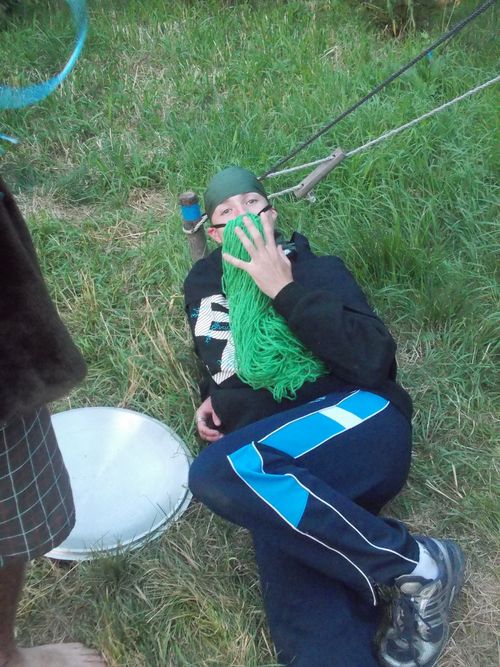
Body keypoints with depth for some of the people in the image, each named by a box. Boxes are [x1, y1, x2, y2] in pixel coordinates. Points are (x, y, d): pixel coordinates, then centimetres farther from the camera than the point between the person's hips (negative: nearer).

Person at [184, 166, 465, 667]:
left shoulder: (317, 269, 14)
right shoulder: (203, 286, 25)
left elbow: (374, 362, -4)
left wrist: (286, 290, -7)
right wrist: (210, 399, 18)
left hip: (357, 421, -2)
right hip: (279, 470, 2)